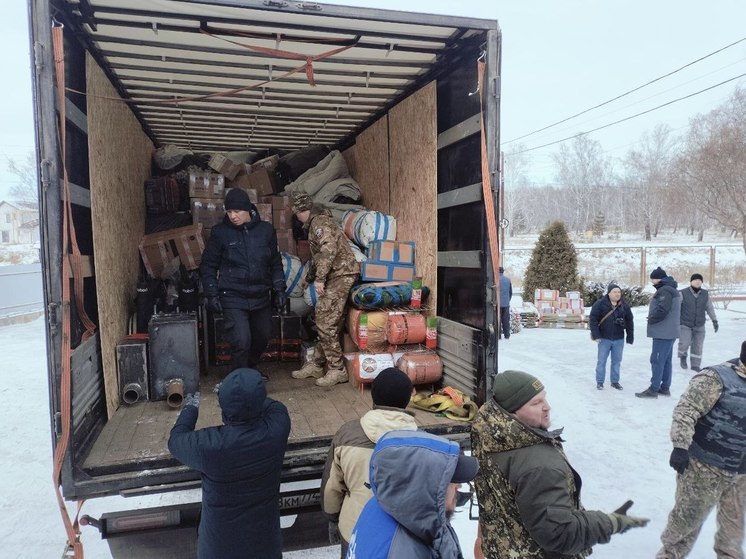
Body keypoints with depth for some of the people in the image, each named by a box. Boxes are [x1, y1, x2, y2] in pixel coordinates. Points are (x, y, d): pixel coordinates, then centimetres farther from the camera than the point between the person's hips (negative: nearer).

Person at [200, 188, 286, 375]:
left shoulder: (266, 230, 1)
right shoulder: (220, 232, -5)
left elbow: (275, 263, 11)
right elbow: (208, 266, 1)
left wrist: (279, 289, 6)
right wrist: (212, 295, -5)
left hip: (261, 297, 4)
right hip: (233, 298, -4)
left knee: (263, 338, 18)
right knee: (241, 342, -13)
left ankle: (250, 369, 44)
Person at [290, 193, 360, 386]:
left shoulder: (319, 221, -8)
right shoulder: (317, 223, 25)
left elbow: (329, 249, -24)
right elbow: (318, 255, 35)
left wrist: (319, 278, -24)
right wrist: (309, 277, 44)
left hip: (340, 275, -10)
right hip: (337, 276, 10)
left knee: (326, 323, -9)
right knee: (325, 322, 12)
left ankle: (337, 370, -3)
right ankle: (316, 365, 20)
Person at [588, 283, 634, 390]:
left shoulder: (624, 306, 4)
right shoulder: (600, 304, -9)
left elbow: (629, 321, 9)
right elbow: (593, 319, -10)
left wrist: (630, 337, 6)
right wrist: (595, 335, -14)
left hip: (619, 339, 3)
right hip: (604, 338, -3)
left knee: (617, 361, 11)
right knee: (601, 360, 4)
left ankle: (615, 381, 24)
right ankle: (599, 382, 14)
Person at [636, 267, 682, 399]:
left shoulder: (665, 290, -17)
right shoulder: (671, 289, 18)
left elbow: (662, 310, -26)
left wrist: (651, 319, -10)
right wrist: (653, 318, 11)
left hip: (663, 332, -11)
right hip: (669, 331, 11)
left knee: (657, 359, -7)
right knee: (666, 360, 14)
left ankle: (653, 389, -5)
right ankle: (665, 387, 20)